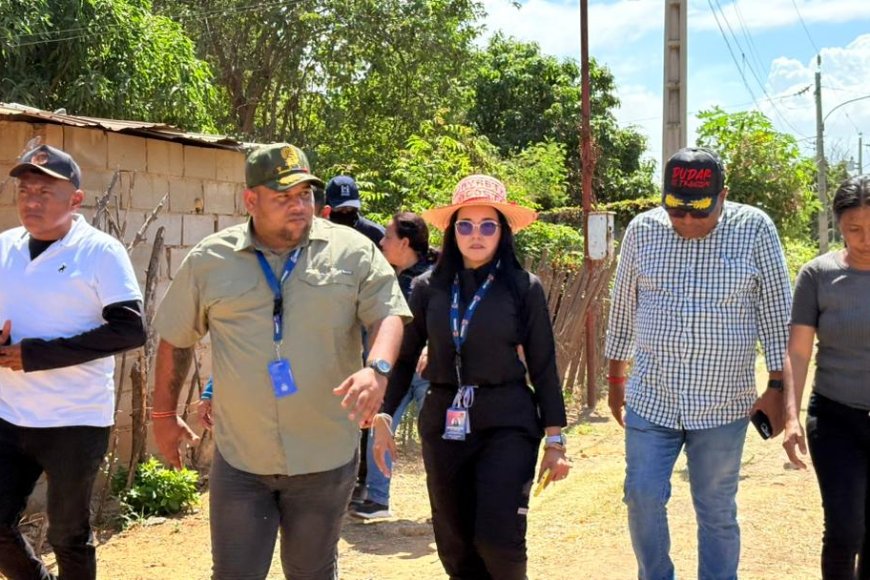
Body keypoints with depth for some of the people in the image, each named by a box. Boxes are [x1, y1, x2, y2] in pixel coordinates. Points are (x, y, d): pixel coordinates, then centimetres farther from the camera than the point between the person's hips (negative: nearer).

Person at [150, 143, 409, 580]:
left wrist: (377, 369, -27)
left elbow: (389, 314, -7)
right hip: (240, 460, 1)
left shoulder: (353, 251, -2)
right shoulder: (209, 260, 1)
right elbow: (176, 339, 10)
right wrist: (164, 415, 13)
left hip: (325, 457, 0)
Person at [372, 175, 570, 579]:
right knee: (454, 545, 9)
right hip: (443, 424, 3)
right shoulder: (429, 287, 3)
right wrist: (383, 417, -2)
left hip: (507, 423, -3)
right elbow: (404, 358, 7)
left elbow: (543, 366, -2)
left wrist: (555, 440, -2)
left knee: (497, 538, -11)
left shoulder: (524, 288, -3)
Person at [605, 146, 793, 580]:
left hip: (723, 403, -2)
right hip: (651, 398, 2)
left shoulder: (755, 229, -7)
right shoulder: (642, 231, -1)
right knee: (643, 499, 4)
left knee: (717, 511, 9)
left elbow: (776, 313, -2)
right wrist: (616, 378, 12)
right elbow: (622, 310, 8)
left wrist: (778, 386, -4)